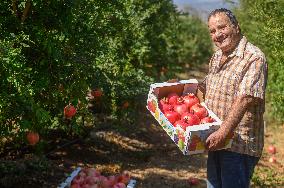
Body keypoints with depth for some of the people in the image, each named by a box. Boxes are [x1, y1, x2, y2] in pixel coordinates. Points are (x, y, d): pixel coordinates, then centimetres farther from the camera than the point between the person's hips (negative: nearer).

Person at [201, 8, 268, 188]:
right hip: (216, 140, 9)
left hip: (240, 145, -9)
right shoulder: (217, 57, 12)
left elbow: (246, 98, -27)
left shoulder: (254, 57, -16)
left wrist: (224, 131, -33)